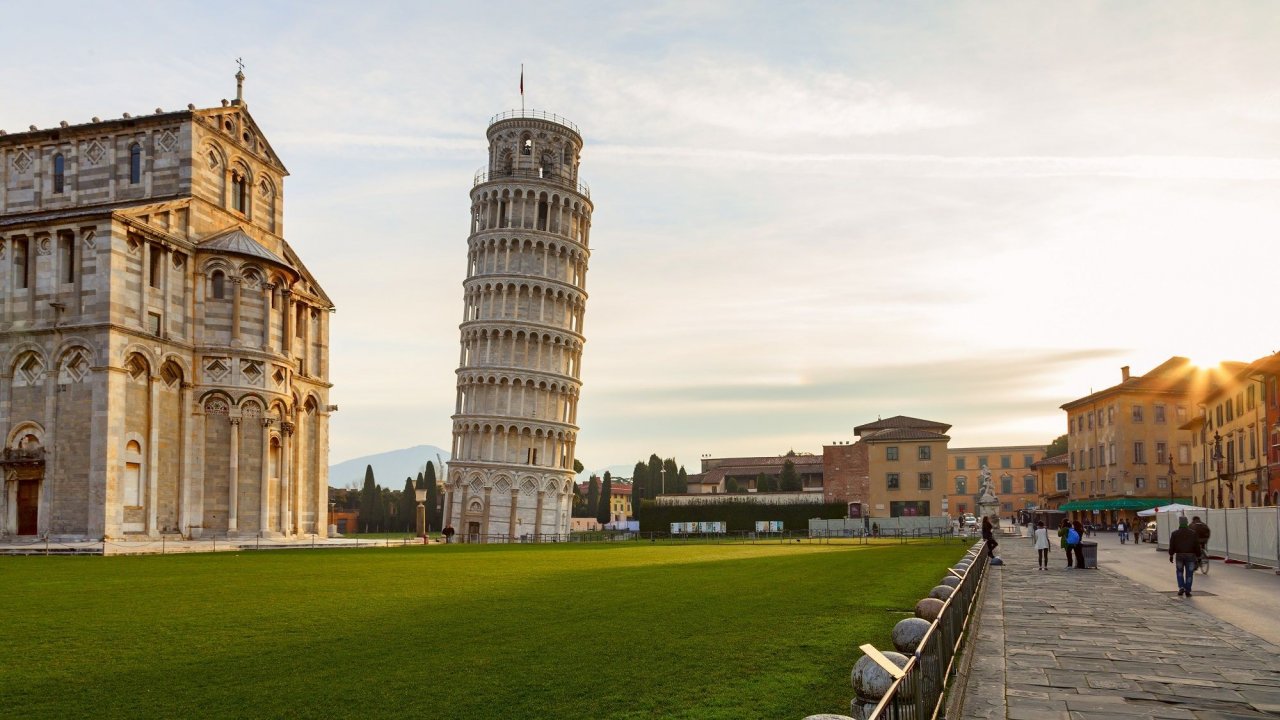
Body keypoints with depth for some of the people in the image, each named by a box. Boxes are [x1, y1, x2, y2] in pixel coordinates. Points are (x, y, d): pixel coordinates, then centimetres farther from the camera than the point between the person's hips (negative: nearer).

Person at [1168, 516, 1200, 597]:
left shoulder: (1174, 533, 0)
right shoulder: (1193, 533, 0)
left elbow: (1171, 545, -2)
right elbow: (1197, 546, 0)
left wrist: (1171, 555, 6)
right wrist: (1198, 556, 4)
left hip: (1179, 555, 0)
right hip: (1190, 555, 0)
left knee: (1179, 572, 15)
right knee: (1189, 574, 5)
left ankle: (1181, 587, 0)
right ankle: (1187, 591, 3)